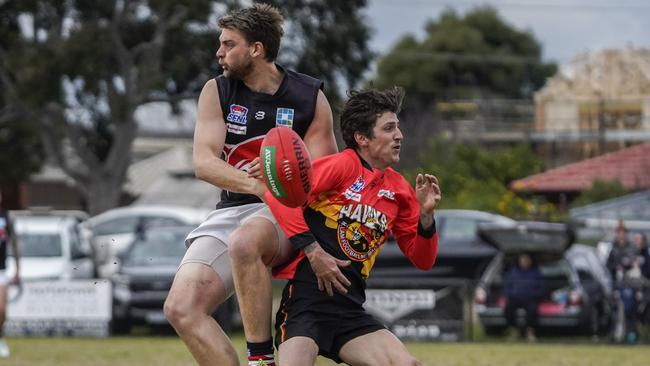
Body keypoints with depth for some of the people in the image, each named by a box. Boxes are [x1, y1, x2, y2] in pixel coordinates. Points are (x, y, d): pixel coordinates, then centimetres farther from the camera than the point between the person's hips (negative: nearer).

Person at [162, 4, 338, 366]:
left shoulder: (310, 98, 0)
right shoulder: (217, 92, 5)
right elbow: (204, 162, -8)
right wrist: (256, 185, -27)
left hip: (286, 213, -4)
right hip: (232, 210, 4)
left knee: (244, 242, -40)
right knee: (181, 309, -19)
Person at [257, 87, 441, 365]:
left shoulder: (398, 189, 15)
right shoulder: (343, 165, -4)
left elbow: (422, 260, 18)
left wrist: (425, 216, 0)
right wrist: (312, 250, -17)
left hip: (350, 308, 6)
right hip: (306, 298, -6)